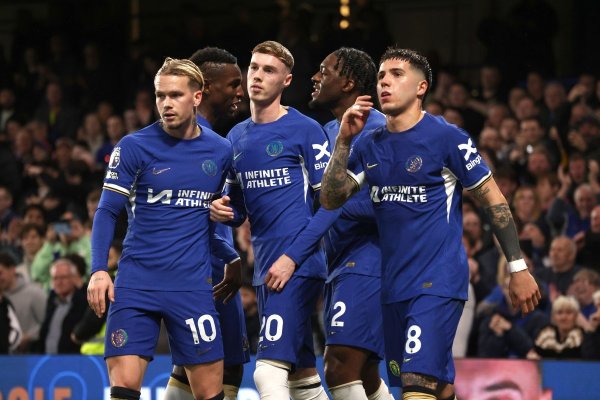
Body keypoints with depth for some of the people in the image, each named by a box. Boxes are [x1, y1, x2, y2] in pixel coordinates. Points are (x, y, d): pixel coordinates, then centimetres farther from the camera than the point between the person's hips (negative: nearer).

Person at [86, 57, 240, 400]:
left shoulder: (221, 152, 7)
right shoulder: (134, 147, -2)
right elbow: (107, 212, -2)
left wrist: (232, 257, 13)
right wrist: (99, 270, -13)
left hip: (193, 285, 2)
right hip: (136, 281, -2)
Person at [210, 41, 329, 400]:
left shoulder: (305, 130, -6)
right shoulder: (237, 137, 15)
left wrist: (293, 257, -15)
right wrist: (224, 212, -1)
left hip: (299, 266, -8)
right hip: (265, 270, 8)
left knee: (270, 371, -18)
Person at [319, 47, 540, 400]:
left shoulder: (448, 138, -7)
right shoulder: (369, 145, 10)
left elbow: (494, 201, -4)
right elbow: (331, 200, 6)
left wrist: (519, 269, -5)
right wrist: (344, 140, -4)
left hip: (439, 282, -7)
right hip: (394, 286, 7)